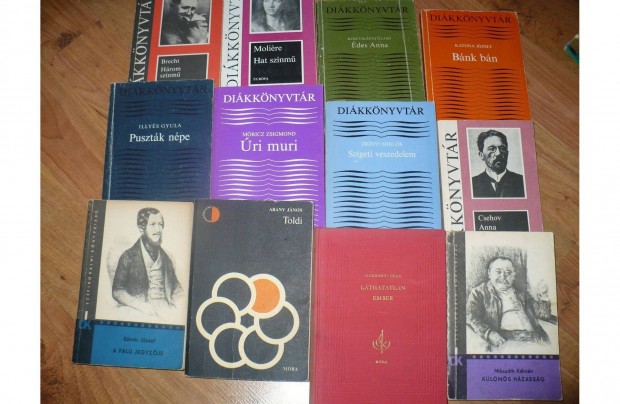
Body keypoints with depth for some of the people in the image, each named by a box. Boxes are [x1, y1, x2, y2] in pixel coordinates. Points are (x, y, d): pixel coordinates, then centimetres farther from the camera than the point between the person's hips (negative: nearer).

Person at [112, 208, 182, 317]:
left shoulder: (166, 257, 13)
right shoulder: (128, 257, 2)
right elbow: (117, 291, 0)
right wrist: (140, 305, -15)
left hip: (166, 311, 2)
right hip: (140, 314, -2)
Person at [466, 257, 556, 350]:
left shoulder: (521, 293, 23)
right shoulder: (479, 292, 11)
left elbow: (543, 314, 22)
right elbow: (471, 317, -3)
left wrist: (544, 299, 2)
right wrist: (489, 333, -19)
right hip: (504, 341, -3)